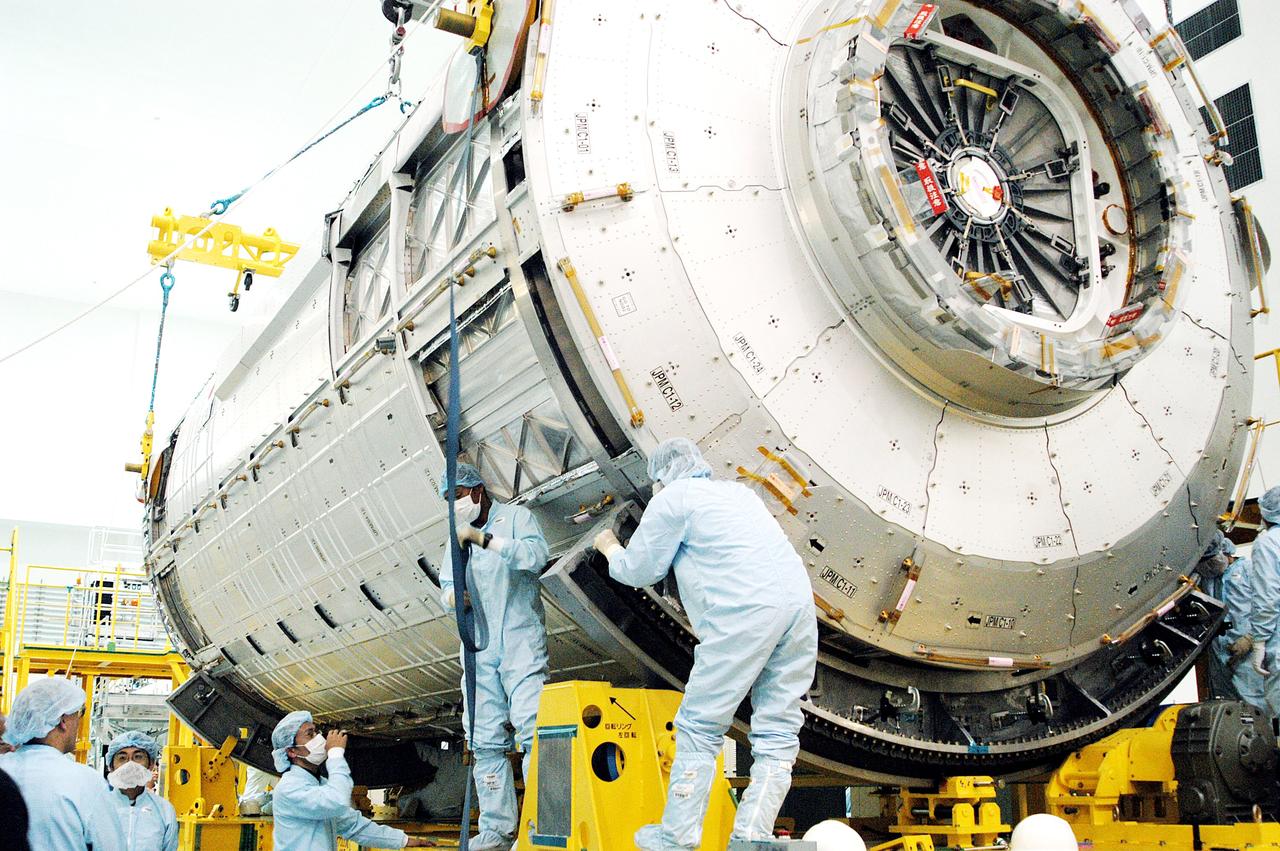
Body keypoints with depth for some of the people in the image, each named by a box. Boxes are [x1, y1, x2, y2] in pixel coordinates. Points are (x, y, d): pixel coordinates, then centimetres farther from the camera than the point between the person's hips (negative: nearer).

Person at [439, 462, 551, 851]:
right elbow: (445, 585, 15)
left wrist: (483, 538, -21)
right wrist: (451, 596, -10)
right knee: (486, 740, 2)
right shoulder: (458, 537, 19)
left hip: (520, 641, -6)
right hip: (480, 648, 6)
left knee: (530, 725, -16)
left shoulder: (516, 516, 2)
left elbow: (537, 554, -15)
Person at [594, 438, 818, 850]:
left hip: (745, 611, -7)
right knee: (777, 731, 8)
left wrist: (610, 548, 31)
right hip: (799, 599, 7)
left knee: (699, 727, 3)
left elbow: (638, 571, 13)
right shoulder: (738, 491, 29)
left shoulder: (672, 499, 8)